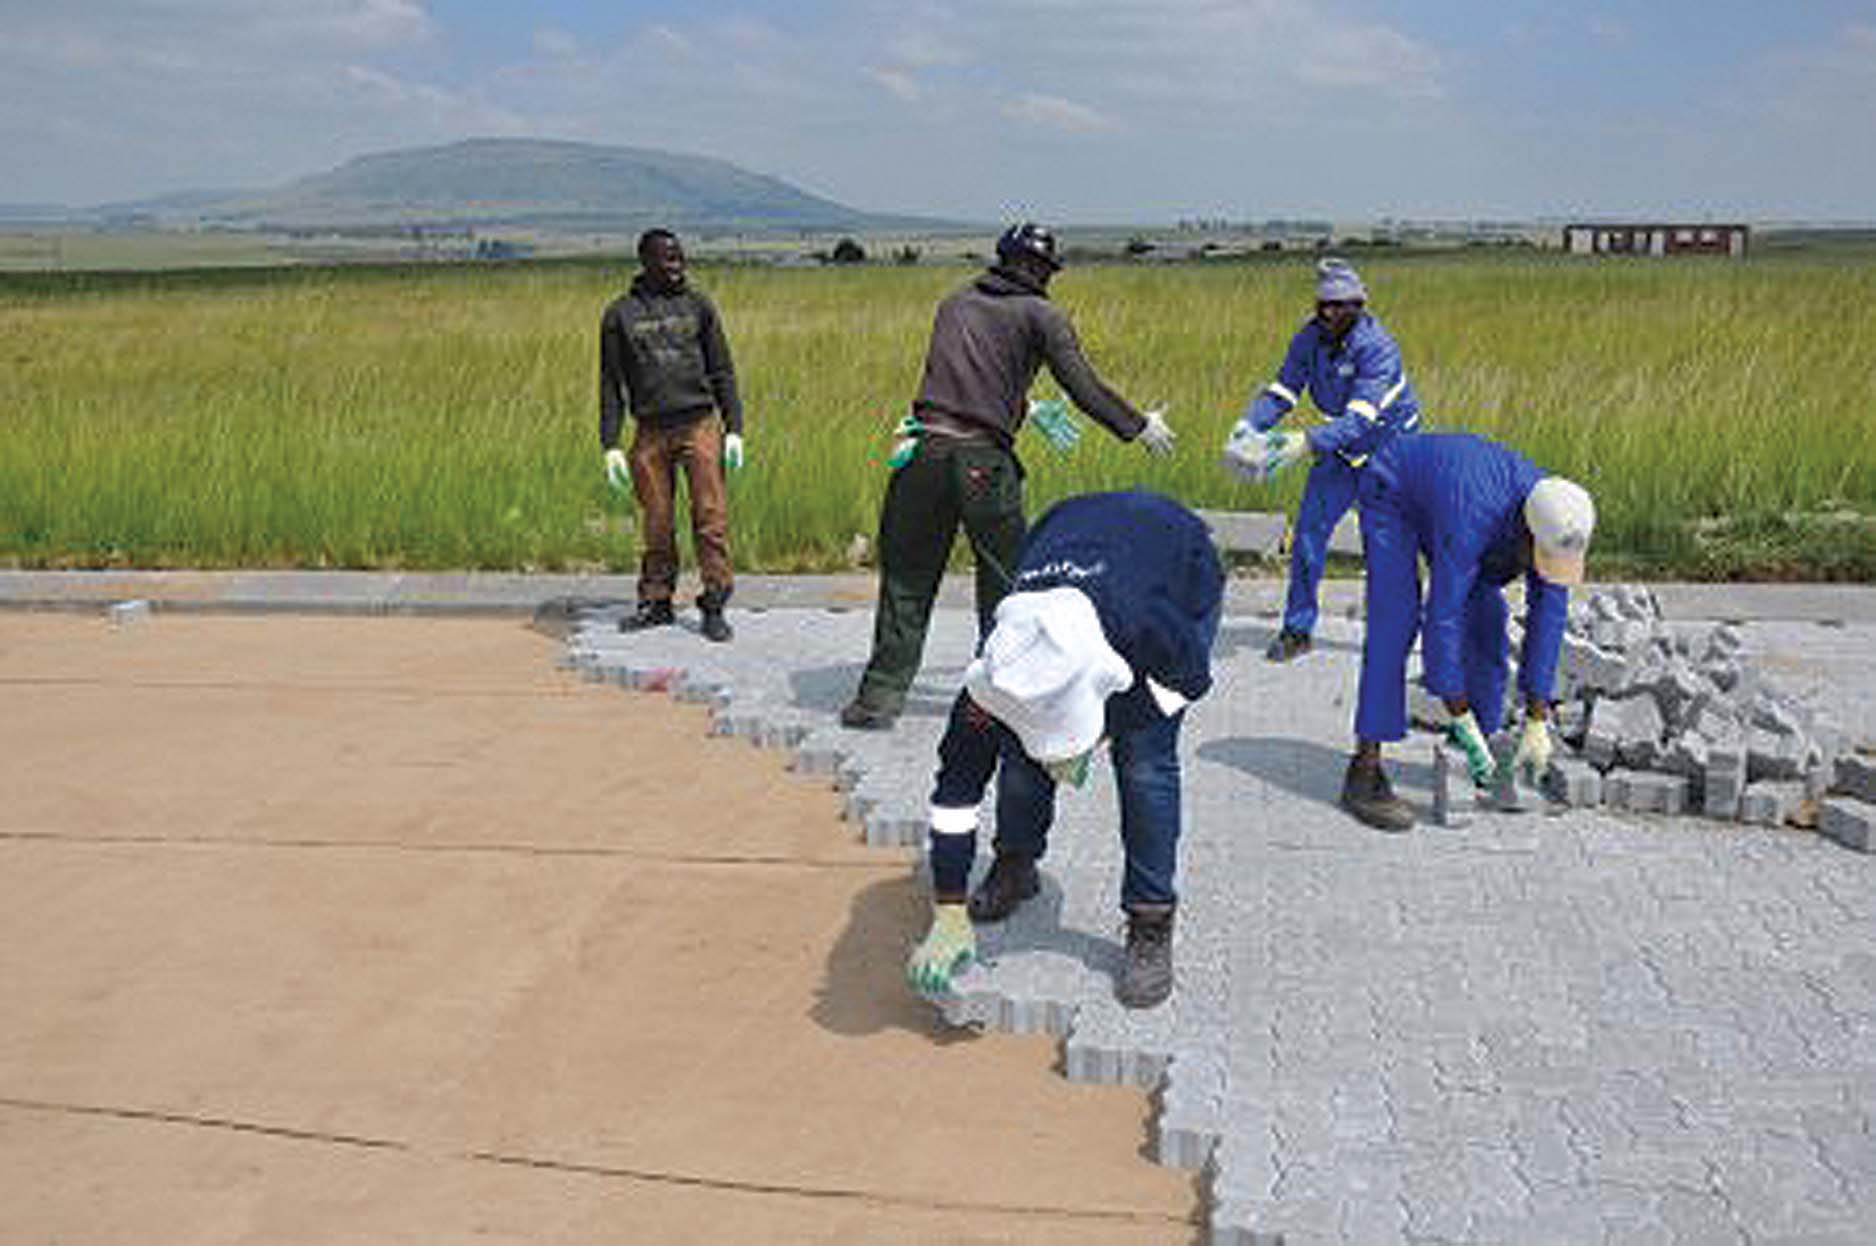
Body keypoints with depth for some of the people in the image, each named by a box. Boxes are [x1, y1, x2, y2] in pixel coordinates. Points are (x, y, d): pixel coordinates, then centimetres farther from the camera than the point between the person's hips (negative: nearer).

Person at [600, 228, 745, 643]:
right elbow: (610, 383, 9)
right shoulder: (620, 314, 7)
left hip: (699, 425, 0)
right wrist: (611, 445, 2)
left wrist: (734, 427, 1)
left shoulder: (698, 305, 9)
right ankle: (656, 602, 17)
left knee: (711, 515, -8)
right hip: (650, 431, 0)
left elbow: (722, 371, 10)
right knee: (656, 523, 4)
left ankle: (714, 603, -3)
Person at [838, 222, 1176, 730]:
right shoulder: (1040, 315, 5)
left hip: (927, 446, 4)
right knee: (1006, 580, 13)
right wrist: (1139, 427, 12)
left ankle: (881, 695, 10)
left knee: (906, 576, 11)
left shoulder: (956, 302, 19)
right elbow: (1083, 387, -1)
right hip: (984, 459, -3)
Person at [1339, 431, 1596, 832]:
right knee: (1395, 622, -19)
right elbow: (1443, 620, -39)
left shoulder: (1560, 526, -23)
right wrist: (1464, 723, -36)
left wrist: (1536, 723, -20)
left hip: (1441, 487, 7)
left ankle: (1469, 757, 11)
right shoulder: (1471, 522, -42)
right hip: (1392, 493, -6)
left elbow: (1548, 619, -19)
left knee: (1486, 619, -2)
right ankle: (1365, 772, -22)